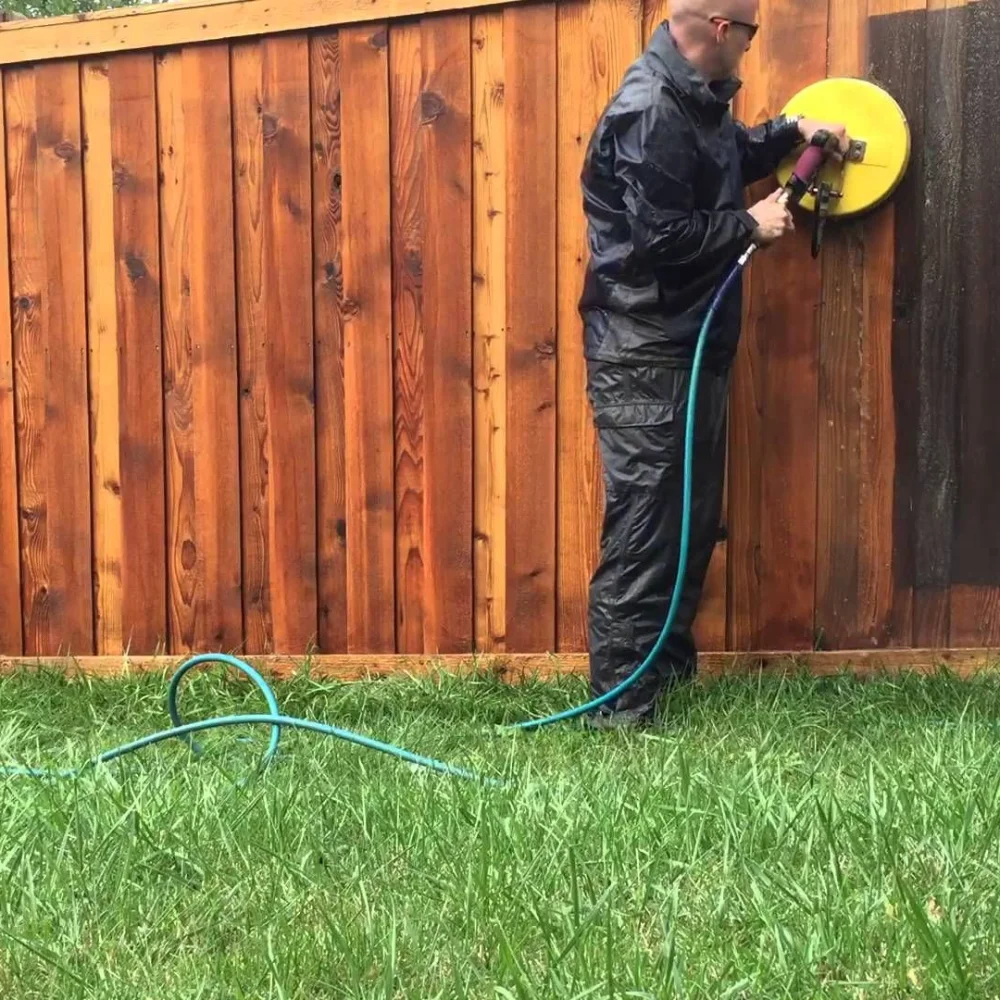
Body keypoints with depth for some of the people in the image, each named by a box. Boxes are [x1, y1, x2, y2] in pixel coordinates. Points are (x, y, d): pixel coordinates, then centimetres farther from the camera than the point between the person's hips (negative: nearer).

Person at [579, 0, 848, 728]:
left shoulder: (694, 98, 12)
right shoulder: (648, 112, -19)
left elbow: (728, 159, 32)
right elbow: (661, 237, -24)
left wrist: (793, 131, 16)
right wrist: (751, 226, -11)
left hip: (689, 348, 10)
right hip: (644, 357, -10)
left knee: (692, 521, 17)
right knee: (641, 532, -7)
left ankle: (671, 670, 30)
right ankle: (620, 708, 0)